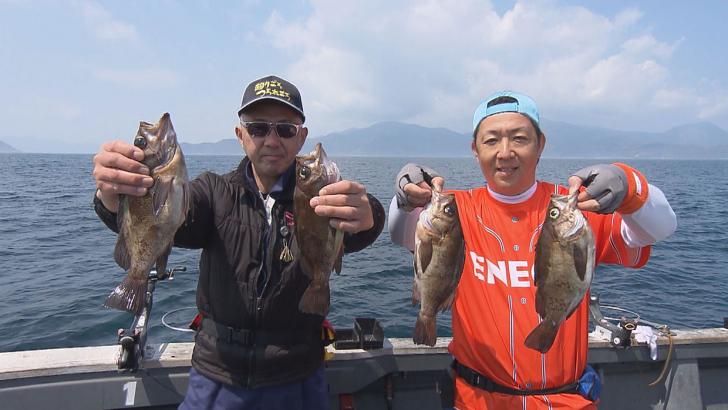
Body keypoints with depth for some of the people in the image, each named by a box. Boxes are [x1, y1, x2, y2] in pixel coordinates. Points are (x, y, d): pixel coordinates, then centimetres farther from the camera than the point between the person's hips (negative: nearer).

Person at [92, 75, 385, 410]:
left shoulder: (317, 196, -8)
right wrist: (113, 193, -43)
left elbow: (353, 236, -27)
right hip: (215, 379, 1)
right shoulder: (216, 192, -3)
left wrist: (364, 217, -51)